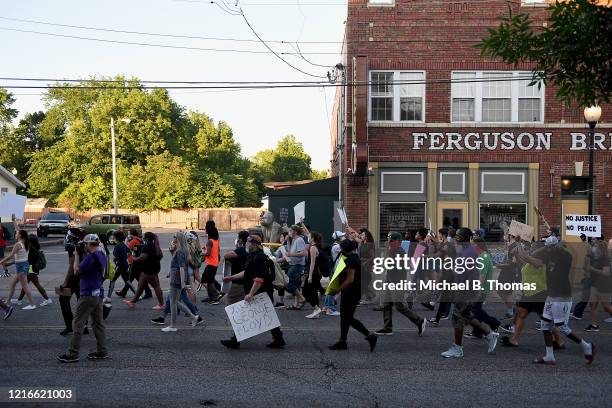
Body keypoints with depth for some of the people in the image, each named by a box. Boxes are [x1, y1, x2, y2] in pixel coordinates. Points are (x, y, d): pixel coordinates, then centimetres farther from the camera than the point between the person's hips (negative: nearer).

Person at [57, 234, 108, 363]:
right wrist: (83, 254, 11)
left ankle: (72, 354, -1)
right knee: (98, 323, 11)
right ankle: (102, 352, 12)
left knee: (78, 324, -4)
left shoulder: (91, 257, -18)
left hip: (88, 295, -9)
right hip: (98, 294, 9)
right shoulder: (102, 255, 12)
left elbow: (77, 271, -13)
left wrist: (76, 255, -5)